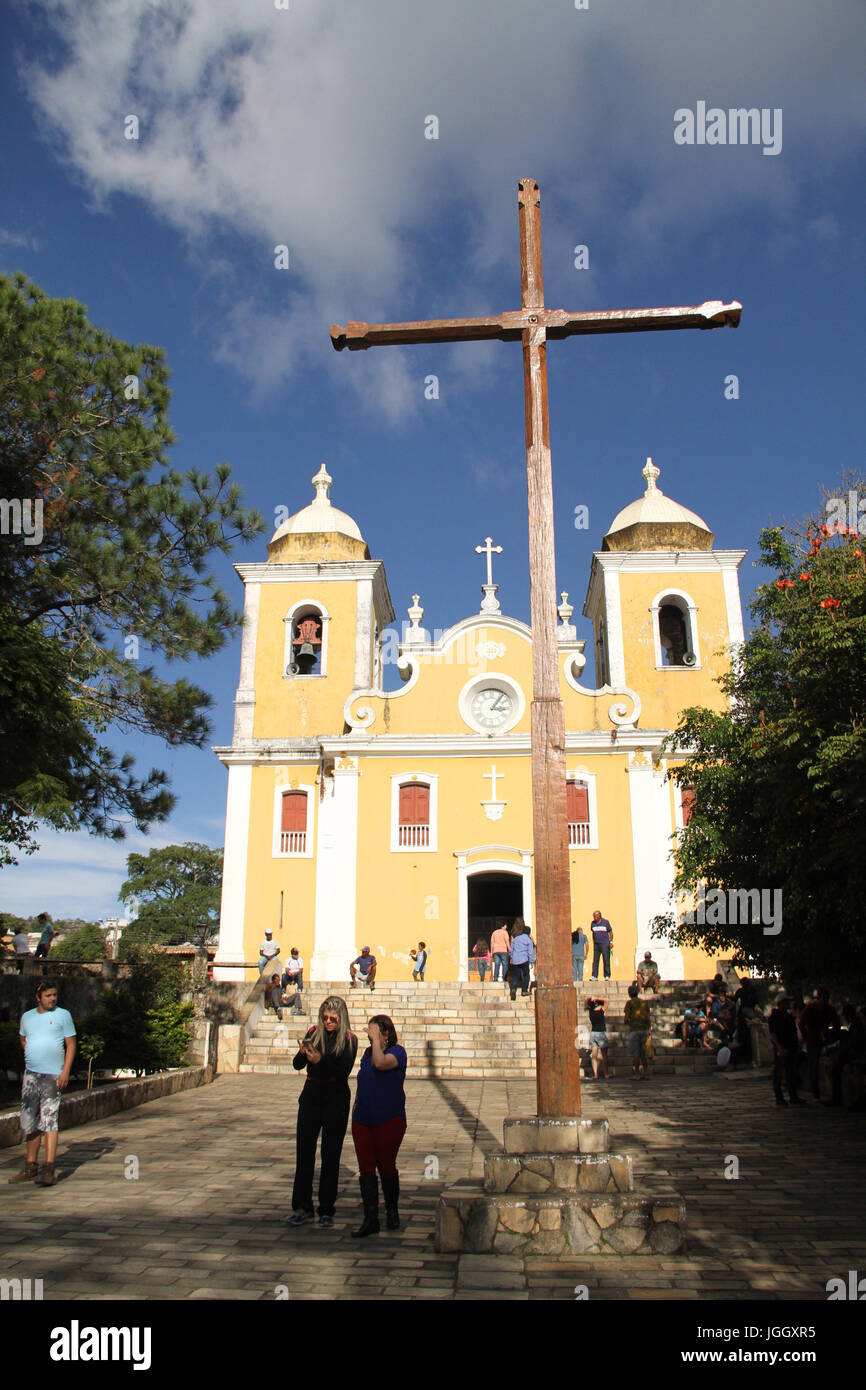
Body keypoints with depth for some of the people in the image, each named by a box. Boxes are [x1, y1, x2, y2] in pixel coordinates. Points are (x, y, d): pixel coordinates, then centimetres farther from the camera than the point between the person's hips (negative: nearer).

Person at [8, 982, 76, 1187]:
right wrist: (31, 1057, 12)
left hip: (53, 1076, -5)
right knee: (29, 1122, 10)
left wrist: (65, 1072, -10)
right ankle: (31, 1166, 23)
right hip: (31, 1074, 5)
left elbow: (71, 1045, -1)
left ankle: (49, 1169, -9)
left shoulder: (63, 1015, 0)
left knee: (49, 1121, -9)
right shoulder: (27, 1016, 11)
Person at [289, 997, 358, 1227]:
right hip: (311, 1097, 3)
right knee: (304, 1152, 1)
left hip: (336, 1099, -3)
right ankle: (302, 1207, 11)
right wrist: (302, 1053, -22)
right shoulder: (314, 1032, 3)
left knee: (331, 1156, 3)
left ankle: (326, 1210, 13)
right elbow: (297, 1065, 0)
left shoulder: (349, 1039, -5)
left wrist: (321, 1060, -27)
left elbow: (344, 1071, -15)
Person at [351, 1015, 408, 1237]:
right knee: (366, 1168, 0)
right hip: (363, 1121, 5)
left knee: (386, 1166, 6)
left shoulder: (397, 1052, -8)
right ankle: (370, 1220, 4)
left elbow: (380, 1063, -30)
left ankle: (392, 1210, 28)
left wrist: (376, 1039, -20)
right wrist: (355, 1109, 15)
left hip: (389, 1120, -5)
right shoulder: (367, 1053, 12)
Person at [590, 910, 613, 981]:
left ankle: (607, 976, 4)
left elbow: (610, 932, 5)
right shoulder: (592, 923, 8)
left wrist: (611, 941, -3)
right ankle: (594, 976, 0)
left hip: (605, 945, -3)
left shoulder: (605, 922, -1)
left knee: (606, 961, -2)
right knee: (595, 961, -1)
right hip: (596, 945, 3)